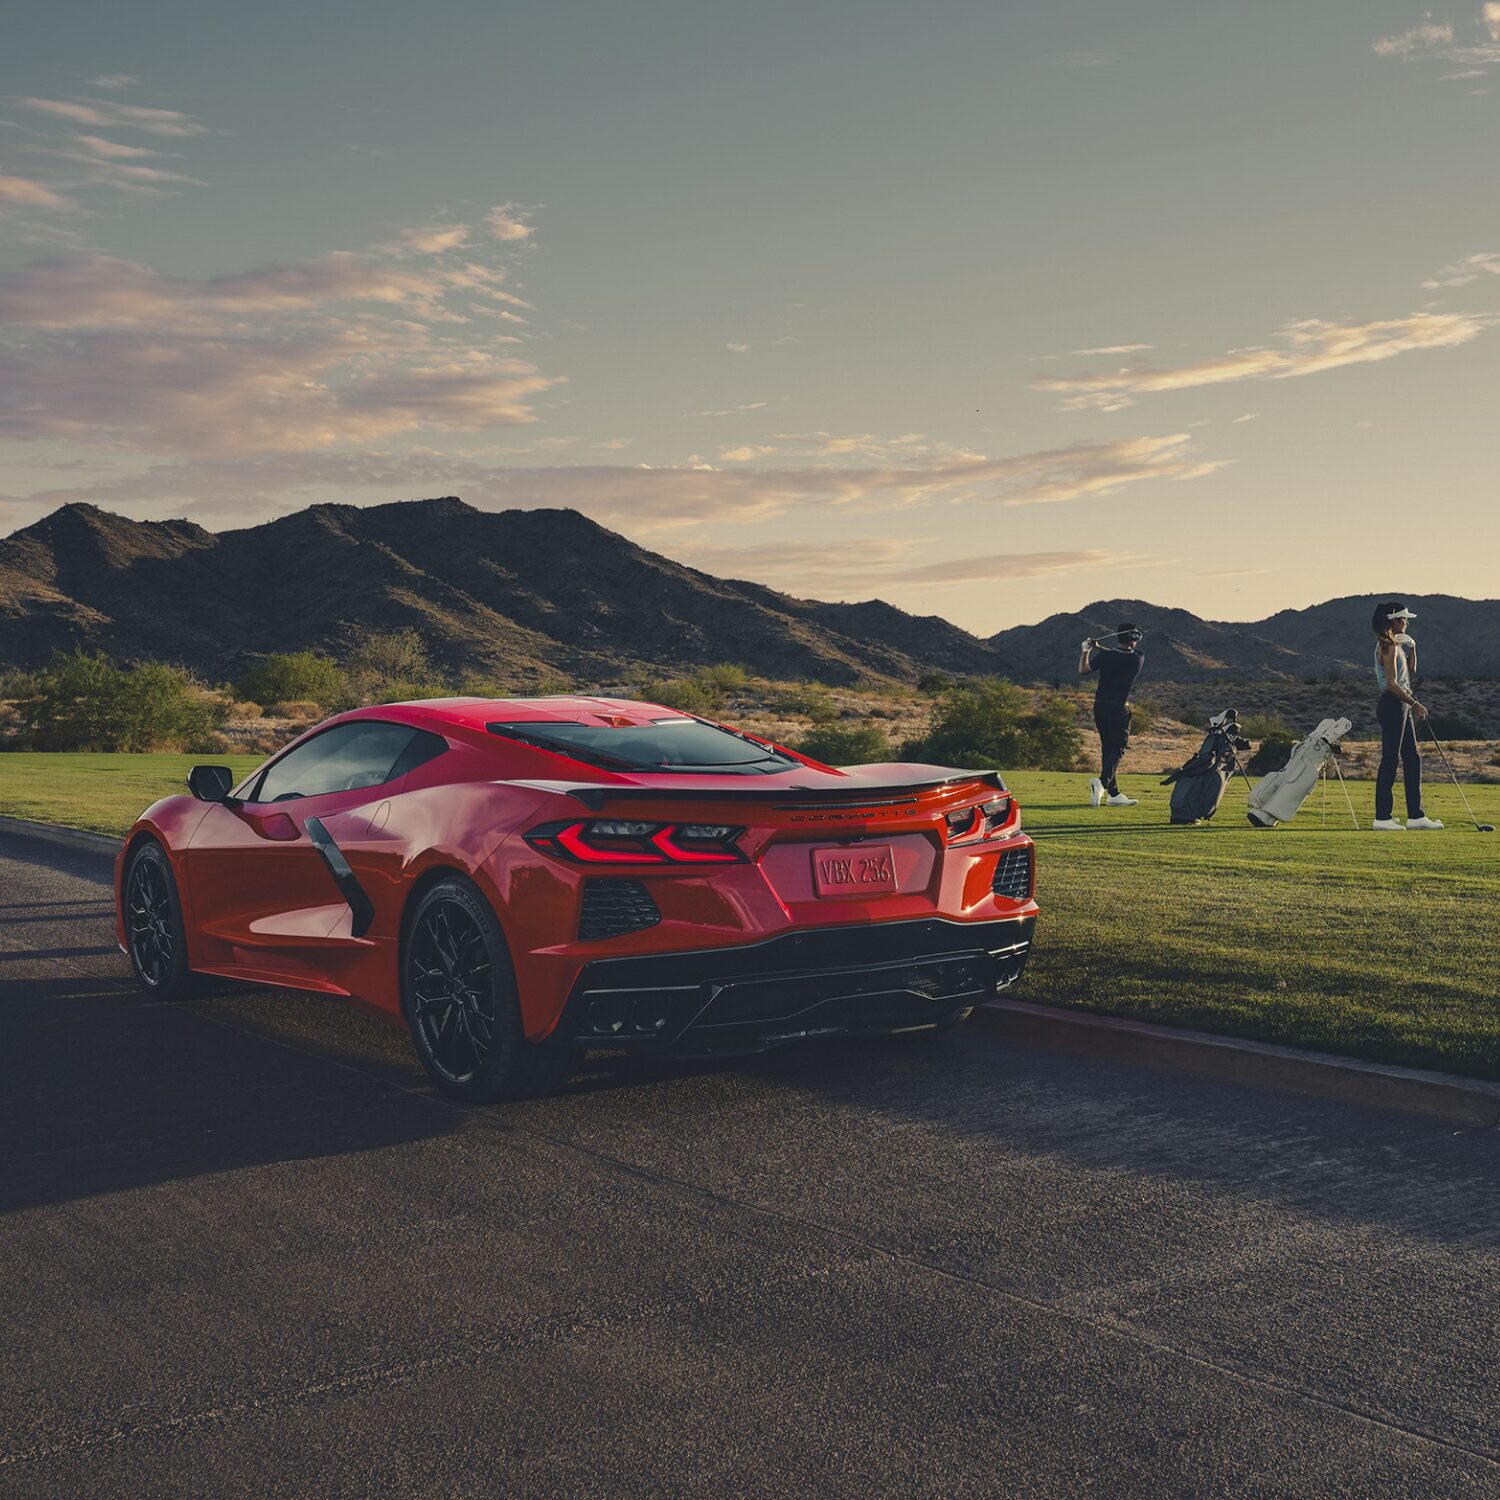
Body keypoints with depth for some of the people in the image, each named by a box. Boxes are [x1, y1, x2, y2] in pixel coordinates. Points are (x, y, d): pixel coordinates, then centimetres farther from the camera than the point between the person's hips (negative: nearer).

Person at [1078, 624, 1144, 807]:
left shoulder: (1104, 657, -6)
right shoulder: (1138, 658, -7)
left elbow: (1082, 670, 9)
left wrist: (1086, 651, 19)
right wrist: (1099, 647, 10)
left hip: (1100, 707, 4)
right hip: (1119, 709, -3)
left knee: (1107, 748, 11)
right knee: (1118, 748, -1)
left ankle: (1113, 793, 13)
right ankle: (1102, 782, -27)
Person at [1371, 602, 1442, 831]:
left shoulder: (1395, 644, 17)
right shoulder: (1388, 646, -13)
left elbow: (1410, 673, 22)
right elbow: (1392, 684, -19)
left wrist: (1411, 647, 13)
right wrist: (1414, 703, -15)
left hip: (1401, 707, 10)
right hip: (1392, 706, -10)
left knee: (1412, 760, 11)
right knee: (1390, 760, -8)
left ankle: (1415, 815, 14)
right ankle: (1382, 817, -5)